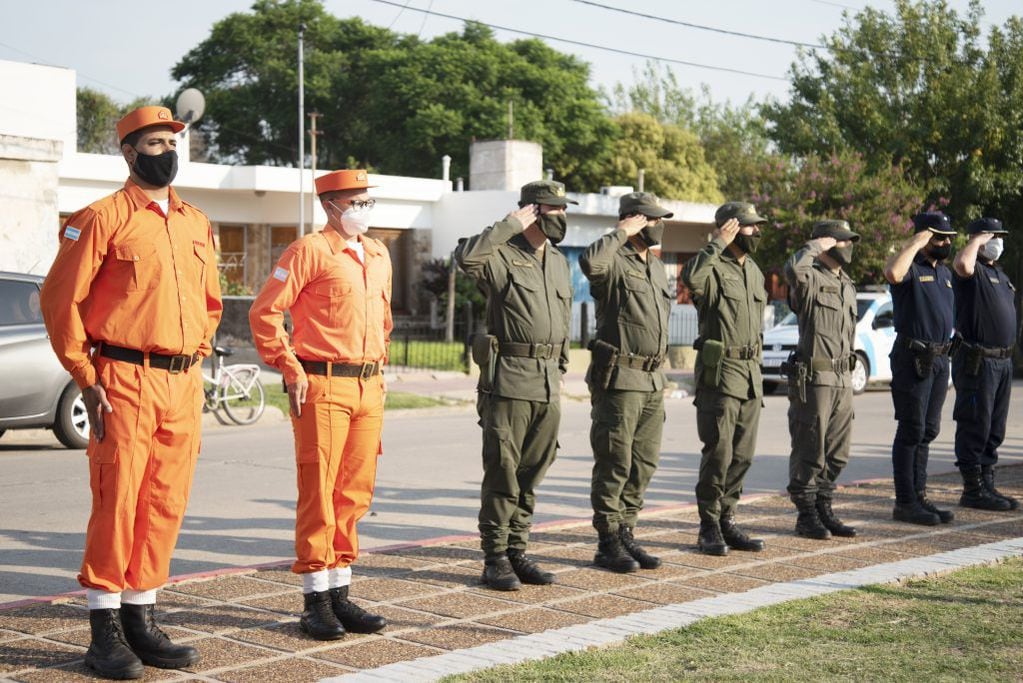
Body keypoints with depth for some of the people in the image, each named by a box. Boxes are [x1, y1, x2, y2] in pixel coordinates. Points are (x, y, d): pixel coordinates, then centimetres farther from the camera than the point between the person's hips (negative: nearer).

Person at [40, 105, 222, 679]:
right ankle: (105, 632, 5)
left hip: (184, 385, 6)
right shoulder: (102, 218, -5)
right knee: (117, 502, -4)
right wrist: (87, 379, -8)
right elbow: (60, 299, -6)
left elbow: (211, 302, 25)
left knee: (166, 504, 8)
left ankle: (142, 620, 19)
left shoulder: (197, 224, 14)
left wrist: (195, 361, 14)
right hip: (125, 383, -6)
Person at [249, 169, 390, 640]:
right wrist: (291, 371, -11)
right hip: (323, 386, -7)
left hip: (369, 389, 7)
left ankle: (340, 592, 18)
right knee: (318, 494, -3)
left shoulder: (378, 256, 15)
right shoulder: (309, 251, -7)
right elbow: (264, 312, -10)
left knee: (355, 493, 9)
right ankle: (316, 601, 4)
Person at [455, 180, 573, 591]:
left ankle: (517, 552, 19)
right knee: (503, 472, -2)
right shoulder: (502, 256, -7)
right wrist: (512, 224, -20)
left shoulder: (559, 263, 16)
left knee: (531, 473, 11)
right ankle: (495, 558, 5)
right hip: (508, 380, -7)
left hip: (547, 384, 7)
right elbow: (465, 256, -30)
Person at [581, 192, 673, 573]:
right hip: (619, 378, -8)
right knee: (615, 463, -3)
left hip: (652, 381, 8)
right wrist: (621, 232, -20)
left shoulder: (657, 267, 17)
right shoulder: (614, 261, -10)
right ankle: (608, 544, 5)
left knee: (644, 463, 11)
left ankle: (626, 534, 21)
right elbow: (590, 262, -36)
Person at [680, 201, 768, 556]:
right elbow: (691, 277, -35)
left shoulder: (754, 272, 16)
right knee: (718, 454, -5)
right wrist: (718, 243, -25)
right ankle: (709, 527, 4)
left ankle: (726, 521, 19)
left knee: (742, 455, 9)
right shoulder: (713, 268, -9)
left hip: (751, 374, 8)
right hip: (719, 372, -8)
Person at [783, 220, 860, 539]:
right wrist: (817, 245, -17)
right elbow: (793, 268, -35)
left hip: (843, 378, 8)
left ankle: (824, 510, 22)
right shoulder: (810, 278, -9)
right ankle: (806, 516, 7)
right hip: (814, 378, -8)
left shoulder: (848, 285, 18)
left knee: (837, 453, 12)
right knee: (809, 452, -1)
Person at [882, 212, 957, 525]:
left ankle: (919, 496, 19)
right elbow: (892, 273, -35)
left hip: (940, 358, 8)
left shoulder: (944, 273, 18)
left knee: (928, 431, 12)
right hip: (913, 358, -8)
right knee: (911, 431, -6)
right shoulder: (911, 268, -9)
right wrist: (915, 244, -21)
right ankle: (905, 503, -1)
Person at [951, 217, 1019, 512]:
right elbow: (962, 264, -35)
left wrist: (1008, 355, 20)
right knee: (975, 427, -5)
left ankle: (987, 485, 20)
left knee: (995, 429, 13)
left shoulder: (1000, 274, 20)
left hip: (1003, 361, 9)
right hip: (978, 362, -9)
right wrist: (977, 240, -16)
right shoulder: (973, 271, -8)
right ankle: (972, 489, -1)